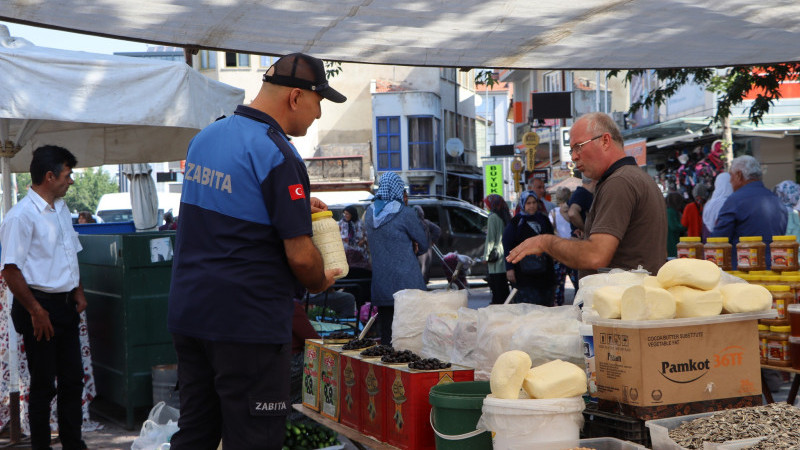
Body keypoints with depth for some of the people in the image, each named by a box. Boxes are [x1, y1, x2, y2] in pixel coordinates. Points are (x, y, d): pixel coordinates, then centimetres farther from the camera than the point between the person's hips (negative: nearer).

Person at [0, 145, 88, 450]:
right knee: (43, 385, 2)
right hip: (41, 306, -8)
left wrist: (78, 292, 11)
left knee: (73, 379, 13)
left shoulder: (62, 210, 12)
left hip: (66, 305, 8)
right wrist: (36, 311, -17)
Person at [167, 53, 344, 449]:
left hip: (187, 312, 8)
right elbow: (300, 256, -18)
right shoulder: (276, 154, -16)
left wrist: (296, 206, 21)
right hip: (248, 321, -8)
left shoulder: (205, 136, 11)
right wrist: (321, 282, 4)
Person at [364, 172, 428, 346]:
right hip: (406, 285, -5)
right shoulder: (406, 214, -9)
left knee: (385, 336, 7)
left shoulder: (369, 213, 9)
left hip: (380, 284, 5)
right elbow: (423, 245, 1)